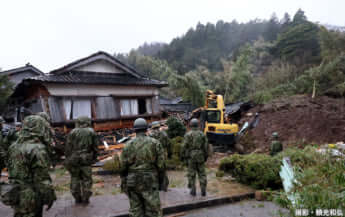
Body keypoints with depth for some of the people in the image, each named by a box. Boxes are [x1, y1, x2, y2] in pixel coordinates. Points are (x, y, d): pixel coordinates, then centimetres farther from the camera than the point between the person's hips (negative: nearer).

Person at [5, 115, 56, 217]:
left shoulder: (14, 146, 4)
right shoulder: (38, 149, -22)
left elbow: (11, 171, 12)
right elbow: (42, 178, -20)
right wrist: (49, 196, -10)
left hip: (17, 195, 8)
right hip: (31, 197, -8)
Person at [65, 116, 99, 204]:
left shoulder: (72, 132, 0)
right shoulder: (91, 132, 2)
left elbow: (68, 147, -2)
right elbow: (95, 147, 3)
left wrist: (68, 160, 6)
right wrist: (93, 159, 14)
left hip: (74, 159, 1)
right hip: (86, 160, 0)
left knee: (75, 178, 14)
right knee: (86, 179, 9)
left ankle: (77, 198, 19)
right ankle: (85, 199, 11)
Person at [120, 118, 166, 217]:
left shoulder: (128, 145, -1)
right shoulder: (155, 143, -7)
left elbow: (123, 167, 0)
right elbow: (161, 165, -8)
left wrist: (123, 182, 12)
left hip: (133, 183, 3)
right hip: (149, 183, -2)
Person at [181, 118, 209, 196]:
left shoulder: (188, 134, -8)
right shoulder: (202, 134, 2)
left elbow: (184, 146, -10)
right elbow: (206, 146, 3)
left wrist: (182, 156, 1)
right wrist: (206, 156, 13)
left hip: (191, 156, -2)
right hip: (200, 156, 3)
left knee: (191, 174, 7)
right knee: (202, 173, 9)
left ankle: (193, 190, 10)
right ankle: (203, 190, 7)